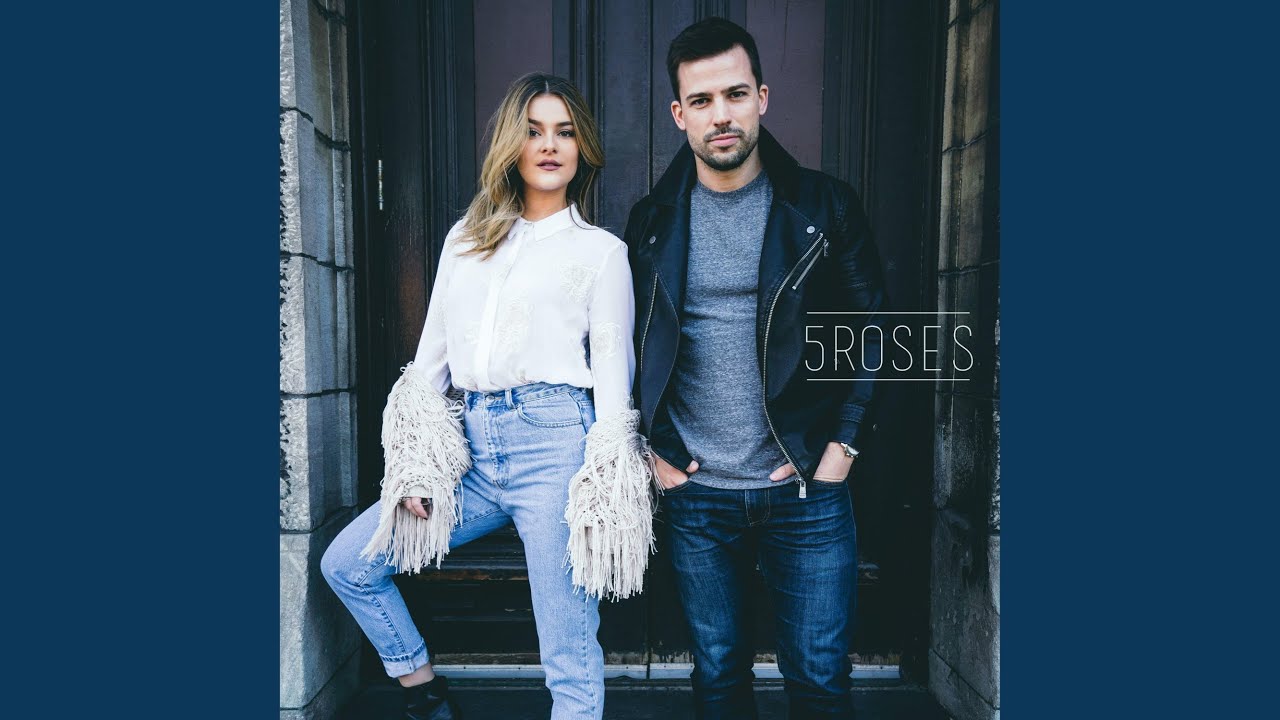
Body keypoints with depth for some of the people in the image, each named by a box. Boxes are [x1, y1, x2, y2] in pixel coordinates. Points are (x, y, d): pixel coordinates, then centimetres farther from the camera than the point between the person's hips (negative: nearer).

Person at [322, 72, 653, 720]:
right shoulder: (464, 239, 17)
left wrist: (604, 493, -7)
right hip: (472, 448, 5)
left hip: (554, 440, -4)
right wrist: (413, 466, 5)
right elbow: (430, 356, 14)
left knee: (570, 659, -1)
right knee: (346, 563, 7)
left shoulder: (601, 251, 6)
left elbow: (613, 373, 1)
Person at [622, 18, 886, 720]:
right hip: (696, 492, 2)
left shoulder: (825, 207, -2)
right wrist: (653, 450, 3)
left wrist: (841, 445, -5)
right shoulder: (651, 221, 3)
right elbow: (630, 347, 9)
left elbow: (870, 334, 2)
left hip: (807, 489, -1)